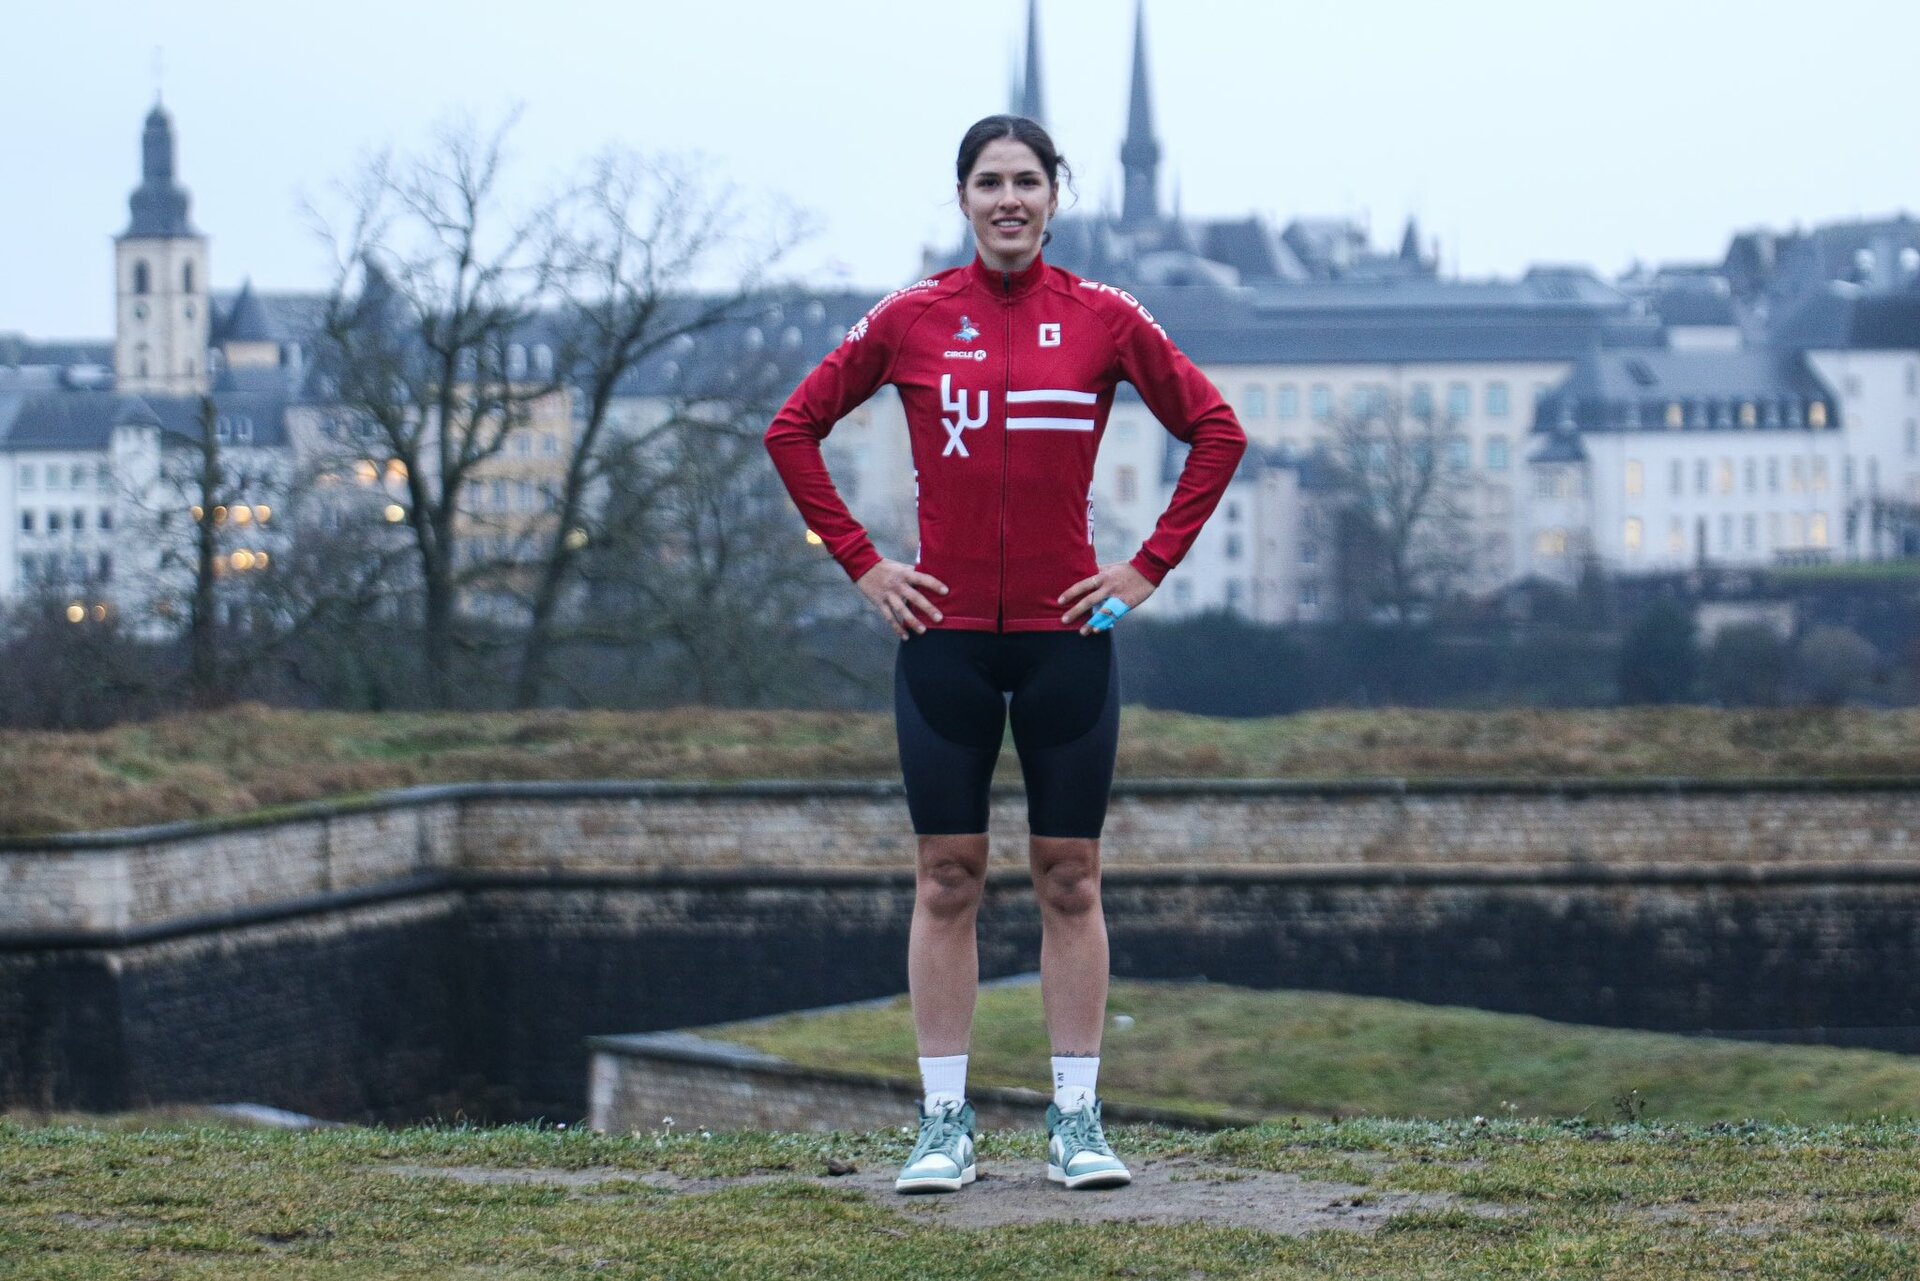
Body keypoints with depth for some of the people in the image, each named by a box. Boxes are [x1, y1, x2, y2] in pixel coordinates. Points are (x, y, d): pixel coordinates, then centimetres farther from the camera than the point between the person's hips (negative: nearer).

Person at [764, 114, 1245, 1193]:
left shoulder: (1105, 320, 1)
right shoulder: (910, 321, 3)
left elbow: (1217, 431, 7)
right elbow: (795, 431, 10)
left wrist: (1150, 566, 2)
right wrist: (861, 563, 3)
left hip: (1068, 634, 0)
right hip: (945, 637, 0)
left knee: (1071, 881, 4)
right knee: (948, 881, 2)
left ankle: (1079, 1121, 10)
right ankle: (946, 1125, 6)